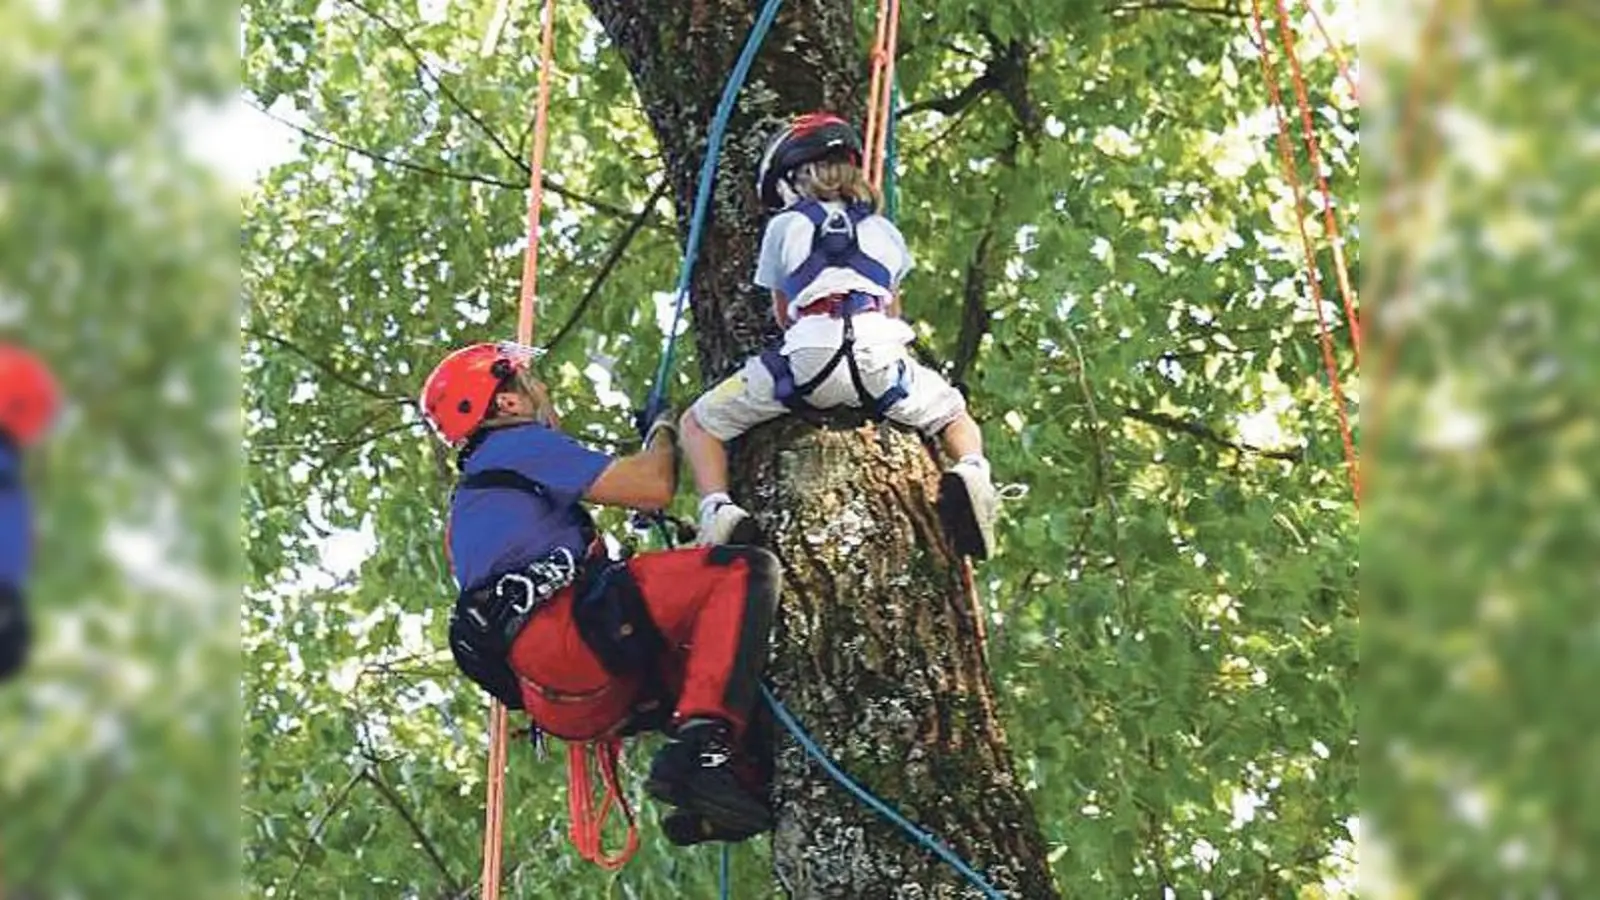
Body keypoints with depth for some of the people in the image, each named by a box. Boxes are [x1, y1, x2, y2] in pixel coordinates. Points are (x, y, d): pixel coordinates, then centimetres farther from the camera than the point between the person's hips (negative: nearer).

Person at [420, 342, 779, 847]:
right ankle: (701, 751, -32)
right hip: (564, 630, -9)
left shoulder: (471, 497, 38)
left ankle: (749, 779, -6)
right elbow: (653, 487, -1)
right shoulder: (518, 444, 8)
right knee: (743, 572, -16)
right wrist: (662, 434, 20)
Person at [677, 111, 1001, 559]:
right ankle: (972, 472, -6)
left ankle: (718, 510, -11)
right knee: (957, 416, 29)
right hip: (882, 360, 2)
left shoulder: (784, 227, 20)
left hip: (807, 361, -2)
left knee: (699, 423, 16)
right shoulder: (884, 231, 27)